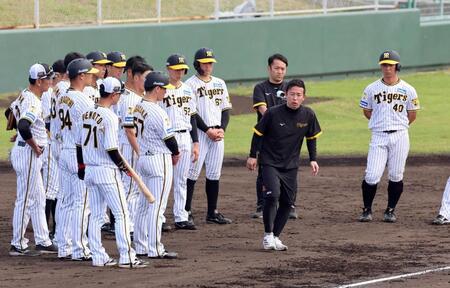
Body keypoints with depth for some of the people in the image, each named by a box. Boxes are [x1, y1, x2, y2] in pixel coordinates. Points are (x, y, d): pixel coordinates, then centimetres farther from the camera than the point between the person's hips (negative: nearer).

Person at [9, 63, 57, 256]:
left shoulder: (24, 96, 9)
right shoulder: (33, 103, -22)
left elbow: (13, 110, 26)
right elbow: (23, 127, -35)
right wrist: (35, 147, -21)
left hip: (24, 150, 10)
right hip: (28, 153, -10)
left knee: (38, 199, 15)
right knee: (25, 200, -4)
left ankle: (43, 241, 20)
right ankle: (18, 245, 1)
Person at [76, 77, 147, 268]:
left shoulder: (87, 114, 7)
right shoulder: (110, 117, -16)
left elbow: (80, 144, 12)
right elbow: (111, 149, -19)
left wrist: (81, 166, 22)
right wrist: (125, 167, -7)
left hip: (89, 171, 8)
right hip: (107, 171, -8)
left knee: (96, 215, 12)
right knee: (122, 214, -3)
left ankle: (98, 257, 13)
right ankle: (126, 257, -6)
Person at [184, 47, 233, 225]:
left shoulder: (220, 83, 15)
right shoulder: (191, 84, -4)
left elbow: (226, 109, 14)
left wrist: (222, 129, -2)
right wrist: (208, 130, -14)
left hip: (218, 134, 6)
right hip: (199, 133, -6)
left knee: (214, 174, 7)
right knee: (193, 172, -8)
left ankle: (212, 212, 12)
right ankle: (186, 212, -6)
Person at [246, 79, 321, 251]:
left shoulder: (308, 115, -4)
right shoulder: (273, 113, -14)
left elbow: (311, 138, 11)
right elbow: (258, 133, -2)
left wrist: (313, 160, 7)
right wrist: (253, 156, 0)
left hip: (291, 166, 4)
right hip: (270, 163, -4)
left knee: (287, 201, 3)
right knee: (272, 194, -21)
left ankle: (275, 237, 16)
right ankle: (268, 235, -8)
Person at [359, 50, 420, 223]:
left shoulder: (408, 90, 3)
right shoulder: (371, 89, 3)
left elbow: (412, 115, 11)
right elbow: (367, 112, 13)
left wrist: (398, 126, 11)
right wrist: (382, 123, 11)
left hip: (400, 136, 1)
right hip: (378, 137, -1)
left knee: (396, 176, 2)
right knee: (372, 176, -9)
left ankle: (390, 210, 16)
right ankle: (367, 210, 7)